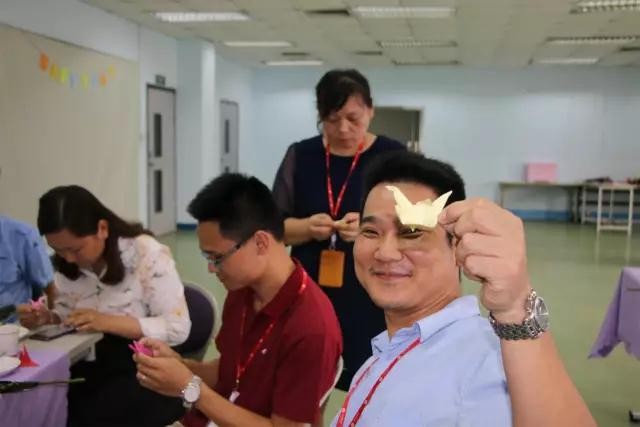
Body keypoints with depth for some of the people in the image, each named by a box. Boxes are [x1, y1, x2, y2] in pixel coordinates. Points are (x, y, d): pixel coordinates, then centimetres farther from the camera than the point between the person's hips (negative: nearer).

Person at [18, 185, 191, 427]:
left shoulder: (147, 253, -16)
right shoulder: (66, 264, 2)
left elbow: (178, 328, -17)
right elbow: (68, 314, 15)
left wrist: (108, 322, -25)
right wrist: (48, 318, -8)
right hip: (94, 365, 5)